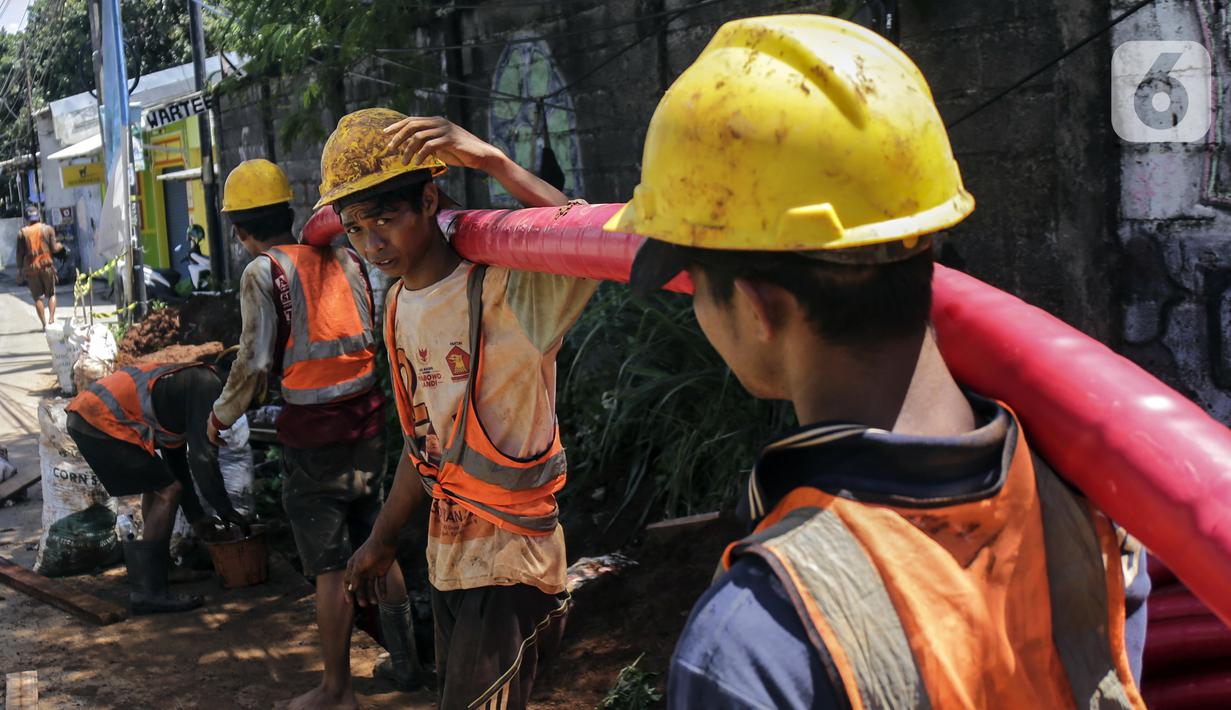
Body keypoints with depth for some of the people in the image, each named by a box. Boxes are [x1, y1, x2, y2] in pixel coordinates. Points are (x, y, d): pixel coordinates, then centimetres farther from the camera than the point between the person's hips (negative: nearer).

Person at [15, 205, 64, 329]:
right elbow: (54, 249, -1)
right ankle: (51, 318, -8)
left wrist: (19, 269, 9)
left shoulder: (23, 232, 1)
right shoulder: (48, 229, 1)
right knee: (51, 294, 12)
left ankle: (44, 323, 2)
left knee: (37, 297, 7)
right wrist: (60, 246, 21)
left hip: (31, 267, 0)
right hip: (46, 265, 0)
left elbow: (20, 253, 1)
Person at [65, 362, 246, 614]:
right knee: (167, 491, -7)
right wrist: (226, 510, -3)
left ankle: (158, 571, 28)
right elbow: (202, 456, -14)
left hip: (83, 416, 11)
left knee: (155, 485, 20)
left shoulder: (185, 381, 24)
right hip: (101, 422, -11)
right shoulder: (206, 385, -7)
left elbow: (176, 458, 31)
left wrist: (195, 515, 32)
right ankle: (149, 593, -9)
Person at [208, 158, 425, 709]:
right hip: (368, 422, 6)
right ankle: (405, 660, 28)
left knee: (330, 569, 4)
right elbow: (377, 336, 10)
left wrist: (221, 416, 4)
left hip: (314, 436, -6)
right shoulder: (342, 258, 7)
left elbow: (254, 365, -12)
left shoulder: (264, 271, -9)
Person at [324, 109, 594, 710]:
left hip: (510, 555, -8)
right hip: (445, 553, 8)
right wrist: (382, 540, 22)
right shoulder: (400, 304, 6)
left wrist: (492, 161, -36)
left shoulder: (504, 293, -19)